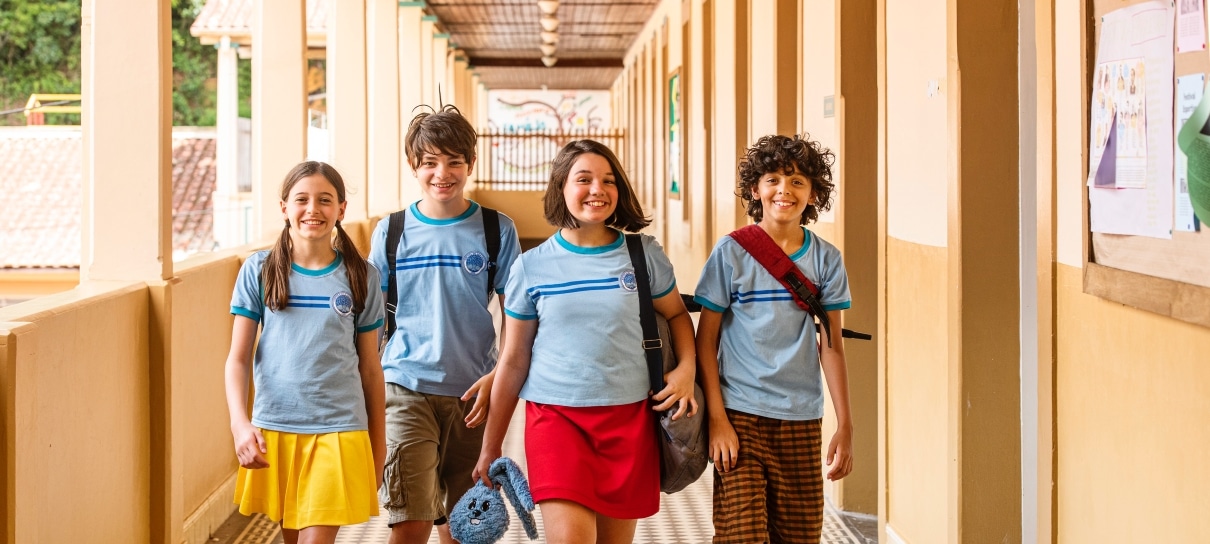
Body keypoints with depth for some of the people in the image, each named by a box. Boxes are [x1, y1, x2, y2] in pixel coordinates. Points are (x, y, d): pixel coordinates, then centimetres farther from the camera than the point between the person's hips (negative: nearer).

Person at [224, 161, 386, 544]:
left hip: (338, 430, -1)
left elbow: (369, 367, 6)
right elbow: (238, 358, -1)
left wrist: (378, 443, 9)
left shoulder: (360, 277, 1)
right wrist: (239, 423, -16)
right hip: (274, 427, 1)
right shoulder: (259, 271, 1)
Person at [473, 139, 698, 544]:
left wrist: (686, 368, -2)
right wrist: (490, 448, 9)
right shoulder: (532, 266, 2)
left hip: (629, 417, 1)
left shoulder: (644, 254, 2)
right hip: (555, 415, -1)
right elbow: (513, 362, 7)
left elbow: (676, 314, 19)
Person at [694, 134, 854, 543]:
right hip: (741, 417, -3)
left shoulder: (826, 259, 4)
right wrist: (717, 419, -8)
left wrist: (845, 426, 1)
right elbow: (705, 341, -1)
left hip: (801, 420, 3)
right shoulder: (731, 253, -3)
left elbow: (831, 345, 6)